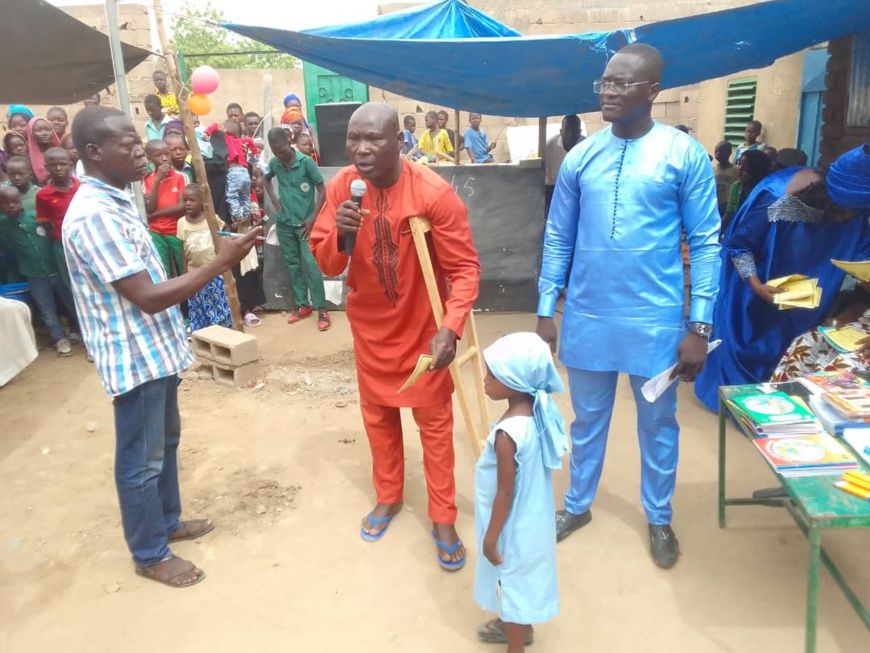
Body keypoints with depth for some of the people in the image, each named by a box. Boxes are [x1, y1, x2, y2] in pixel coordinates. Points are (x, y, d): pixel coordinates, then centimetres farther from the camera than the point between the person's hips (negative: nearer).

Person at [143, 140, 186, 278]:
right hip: (156, 234, 2)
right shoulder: (147, 180, 2)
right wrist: (157, 180, -13)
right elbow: (149, 209, -8)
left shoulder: (180, 177, -5)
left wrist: (155, 214, -8)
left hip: (178, 232, -2)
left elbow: (183, 206, -11)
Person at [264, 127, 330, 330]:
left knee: (310, 264, -8)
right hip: (284, 223, 5)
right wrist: (273, 199, 8)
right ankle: (302, 304, 22)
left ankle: (321, 309, -1)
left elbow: (322, 190, -9)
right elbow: (267, 179, 23)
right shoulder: (274, 163, 1)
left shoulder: (306, 162, -12)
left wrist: (313, 218, -13)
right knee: (292, 264, 10)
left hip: (304, 223, -5)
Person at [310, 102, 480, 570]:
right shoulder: (340, 187, -10)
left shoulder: (435, 193, -22)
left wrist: (451, 327, -33)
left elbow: (465, 268, -19)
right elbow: (325, 264, -6)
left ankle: (443, 518, 25)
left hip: (423, 328, -3)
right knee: (377, 416, 17)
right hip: (370, 327, 4)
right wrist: (340, 236, -29)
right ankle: (388, 497, 40)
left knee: (434, 422, 8)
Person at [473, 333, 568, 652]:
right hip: (533, 518, 8)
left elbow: (505, 493, -25)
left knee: (512, 583, 16)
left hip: (514, 527, -8)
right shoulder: (539, 412, -11)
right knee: (521, 580, 30)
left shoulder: (508, 434, -35)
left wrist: (491, 537, -11)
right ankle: (519, 626, 54)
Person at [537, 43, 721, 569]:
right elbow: (558, 238, 6)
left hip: (655, 321, -2)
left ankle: (659, 518, 38)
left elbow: (706, 243, -5)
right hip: (587, 318, 2)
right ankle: (578, 505, 39)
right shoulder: (580, 157, 2)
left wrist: (699, 326, -9)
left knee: (658, 425, 15)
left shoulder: (686, 154, -6)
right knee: (587, 420, 18)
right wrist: (546, 310, 4)